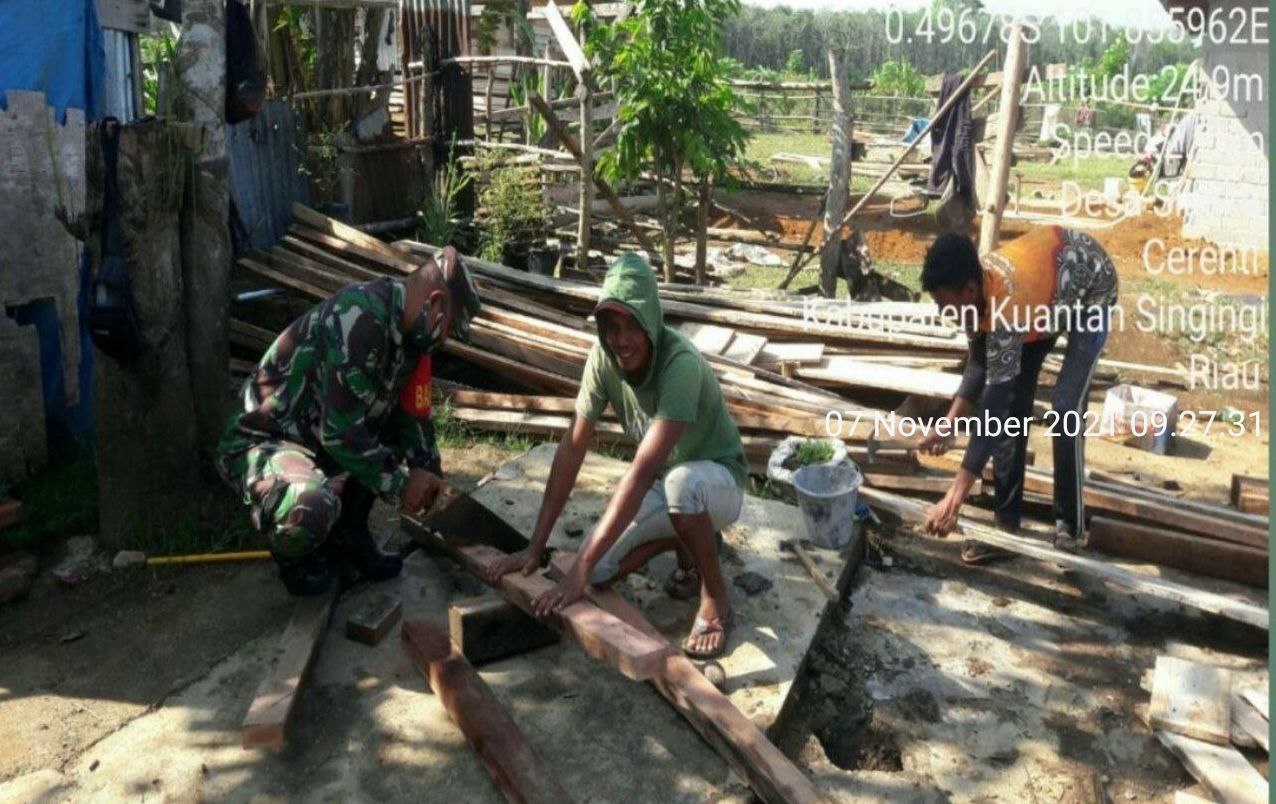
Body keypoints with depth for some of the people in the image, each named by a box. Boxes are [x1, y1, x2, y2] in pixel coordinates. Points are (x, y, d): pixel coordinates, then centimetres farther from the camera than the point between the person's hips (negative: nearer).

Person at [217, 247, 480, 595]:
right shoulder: (359, 319, -30)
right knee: (311, 508, -36)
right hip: (262, 440, -9)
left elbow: (408, 409, 9)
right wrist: (399, 485, -18)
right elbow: (341, 432, -29)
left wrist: (426, 475, -4)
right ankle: (295, 557, 0)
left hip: (321, 433, 9)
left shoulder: (402, 327, -1)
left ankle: (348, 535, 12)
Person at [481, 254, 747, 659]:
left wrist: (581, 567, -42)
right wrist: (535, 547, -17)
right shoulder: (603, 356, -16)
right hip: (662, 482, 6)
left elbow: (642, 471, -40)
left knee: (682, 482, -41)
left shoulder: (680, 364, -34)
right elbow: (572, 449, -14)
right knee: (599, 570, -12)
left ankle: (716, 600, -14)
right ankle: (692, 540, 15)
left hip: (718, 478, -5)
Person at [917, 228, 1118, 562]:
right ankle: (1007, 522, 6)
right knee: (1012, 400, -2)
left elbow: (992, 408, -45)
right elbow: (979, 362, -5)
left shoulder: (1006, 306, -44)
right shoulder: (977, 289, -23)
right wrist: (950, 424, -16)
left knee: (1065, 409, -17)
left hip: (1091, 288, -7)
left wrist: (954, 499, -46)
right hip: (1050, 280, 7)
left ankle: (1069, 527, 0)